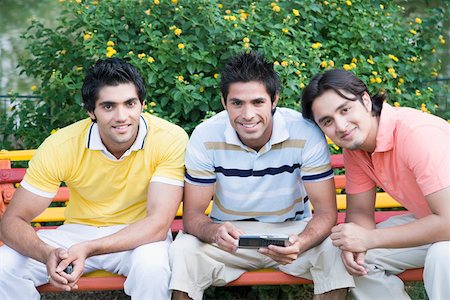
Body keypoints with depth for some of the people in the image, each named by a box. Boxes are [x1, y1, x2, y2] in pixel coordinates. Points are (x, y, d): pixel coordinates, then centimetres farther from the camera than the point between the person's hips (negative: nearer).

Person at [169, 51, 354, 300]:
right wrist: (214, 232, -39)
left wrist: (301, 243, -42)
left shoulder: (306, 134, -19)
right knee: (183, 251, -29)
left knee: (335, 251, -29)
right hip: (230, 235, 0)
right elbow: (193, 213, -13)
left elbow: (326, 211, -18)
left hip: (291, 230, 0)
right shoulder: (205, 137, -16)